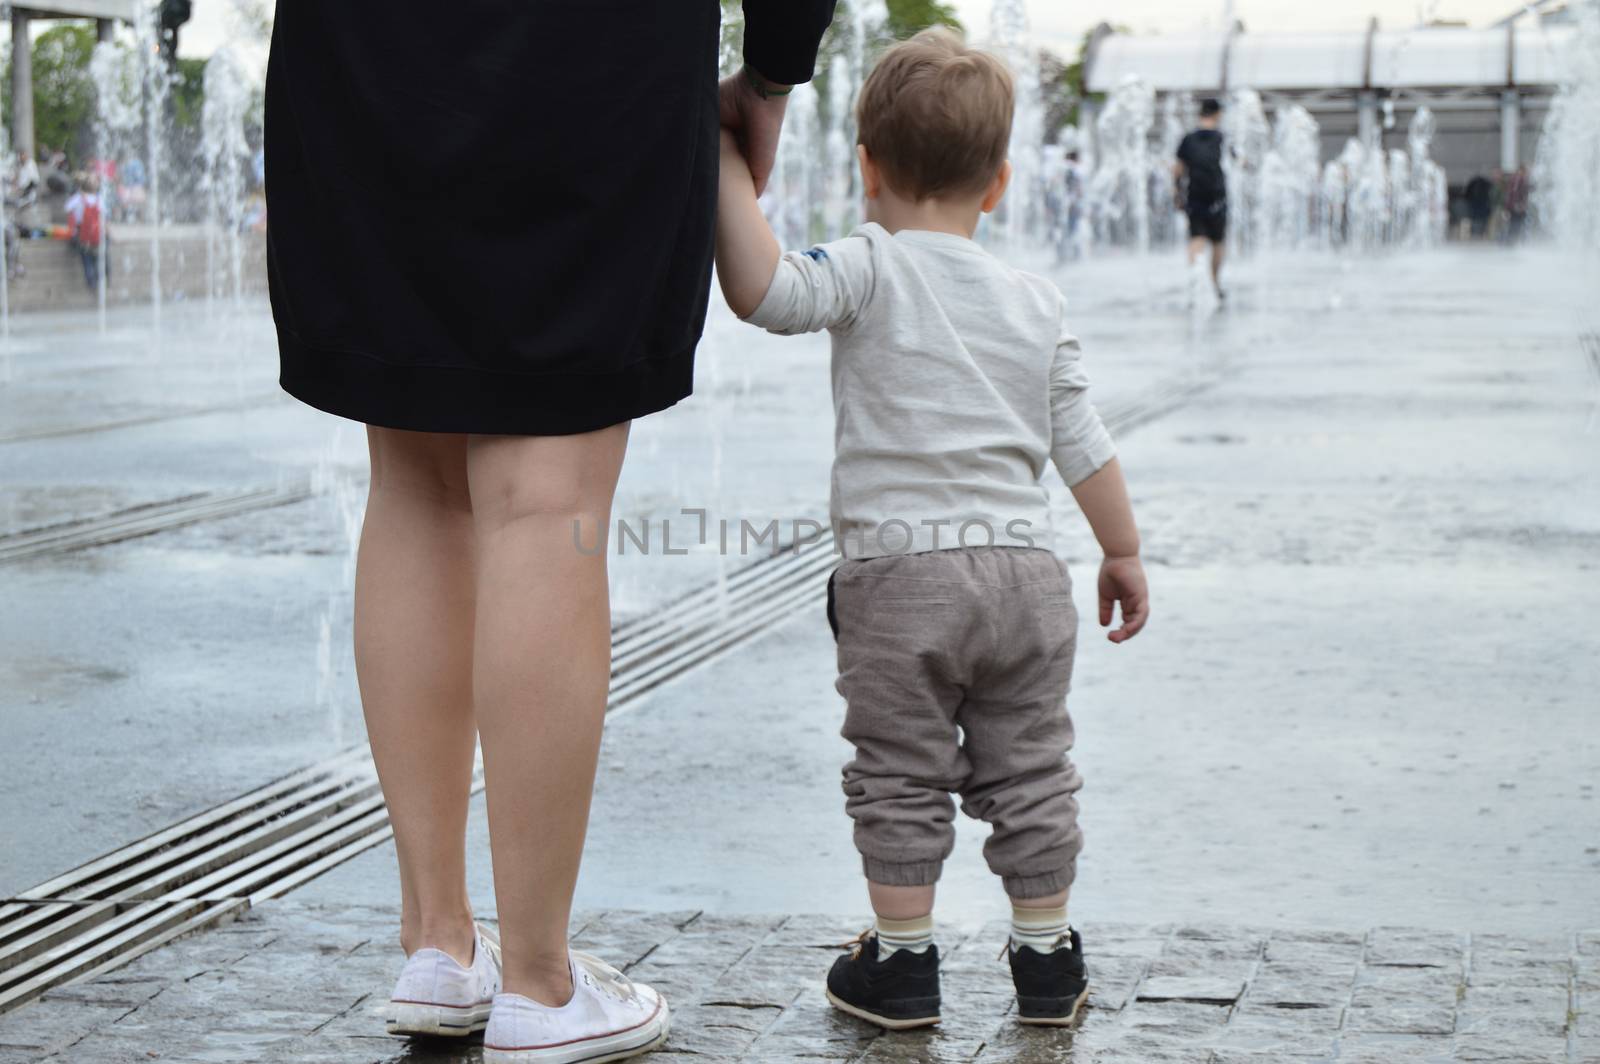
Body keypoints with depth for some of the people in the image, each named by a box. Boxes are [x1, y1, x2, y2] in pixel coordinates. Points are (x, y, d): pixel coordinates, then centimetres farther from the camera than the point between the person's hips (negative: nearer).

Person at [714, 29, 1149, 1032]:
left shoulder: (872, 268, -7)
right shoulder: (1039, 302, 9)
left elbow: (764, 290, -25)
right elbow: (1085, 446, 11)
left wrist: (730, 168, -18)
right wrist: (1124, 552, 21)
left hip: (900, 573, -4)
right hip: (1025, 572, 4)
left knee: (900, 778, 8)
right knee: (1030, 772, 13)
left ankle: (903, 959, 15)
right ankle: (1047, 955, 21)